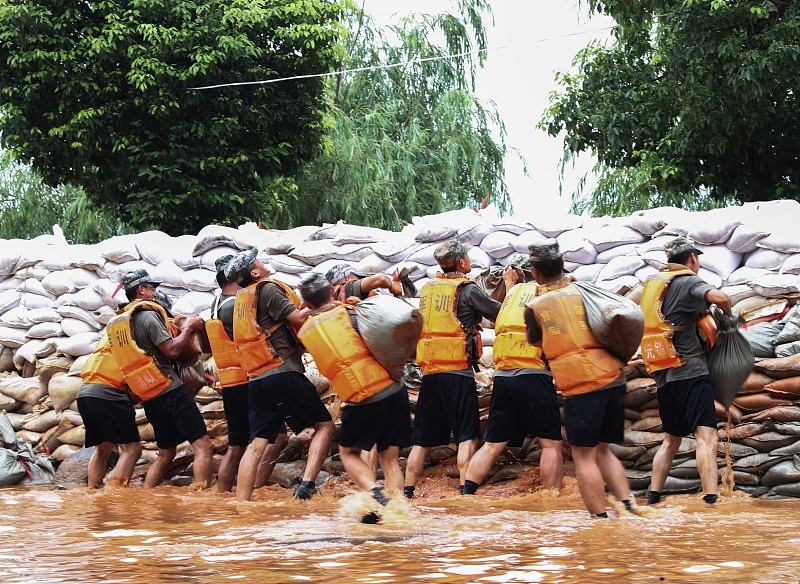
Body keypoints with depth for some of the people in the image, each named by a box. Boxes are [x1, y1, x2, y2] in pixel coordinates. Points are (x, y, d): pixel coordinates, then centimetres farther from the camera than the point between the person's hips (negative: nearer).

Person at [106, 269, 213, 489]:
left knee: (166, 453, 18)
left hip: (149, 398, 9)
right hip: (170, 391, -9)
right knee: (202, 445, -11)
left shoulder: (120, 320, 16)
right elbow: (172, 350, -14)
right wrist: (188, 328, 1)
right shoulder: (148, 315, -10)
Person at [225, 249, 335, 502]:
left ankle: (240, 506, -1)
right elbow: (299, 318, -10)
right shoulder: (268, 289, -4)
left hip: (256, 380, 7)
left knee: (257, 444, 5)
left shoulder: (242, 299, 20)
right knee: (324, 425, 1)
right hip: (284, 374, -7)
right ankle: (307, 483, -15)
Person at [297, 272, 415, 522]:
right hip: (392, 389, 1)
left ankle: (375, 492, -5)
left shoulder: (305, 332, 10)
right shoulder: (348, 313, 3)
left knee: (349, 453, 20)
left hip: (360, 400, -1)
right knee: (390, 457, 15)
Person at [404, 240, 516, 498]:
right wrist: (510, 284, 15)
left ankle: (407, 490, 11)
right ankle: (466, 489, -9)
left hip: (430, 372, 6)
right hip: (458, 372, -6)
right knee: (467, 436, -1)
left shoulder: (427, 289, 10)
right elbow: (501, 313, -1)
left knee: (423, 438, 11)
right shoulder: (467, 290, -6)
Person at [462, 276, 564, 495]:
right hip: (532, 375, -5)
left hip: (501, 376, 6)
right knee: (551, 443, 1)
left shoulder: (514, 291, 21)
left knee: (492, 444, 9)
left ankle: (465, 495, 1)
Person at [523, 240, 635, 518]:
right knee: (602, 450, 18)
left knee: (583, 455, 2)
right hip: (613, 378, 5)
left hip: (580, 385, -5)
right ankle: (627, 504, 6)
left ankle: (600, 517, -3)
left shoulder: (534, 307, 3)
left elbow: (533, 341, 19)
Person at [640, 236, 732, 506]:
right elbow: (719, 297, -24)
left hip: (663, 377, 8)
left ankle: (653, 498, 17)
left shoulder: (652, 283, 17)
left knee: (671, 439, 19)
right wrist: (728, 313, 0)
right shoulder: (688, 282, -5)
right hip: (690, 371, -8)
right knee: (706, 436, -15)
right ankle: (711, 501, -27)